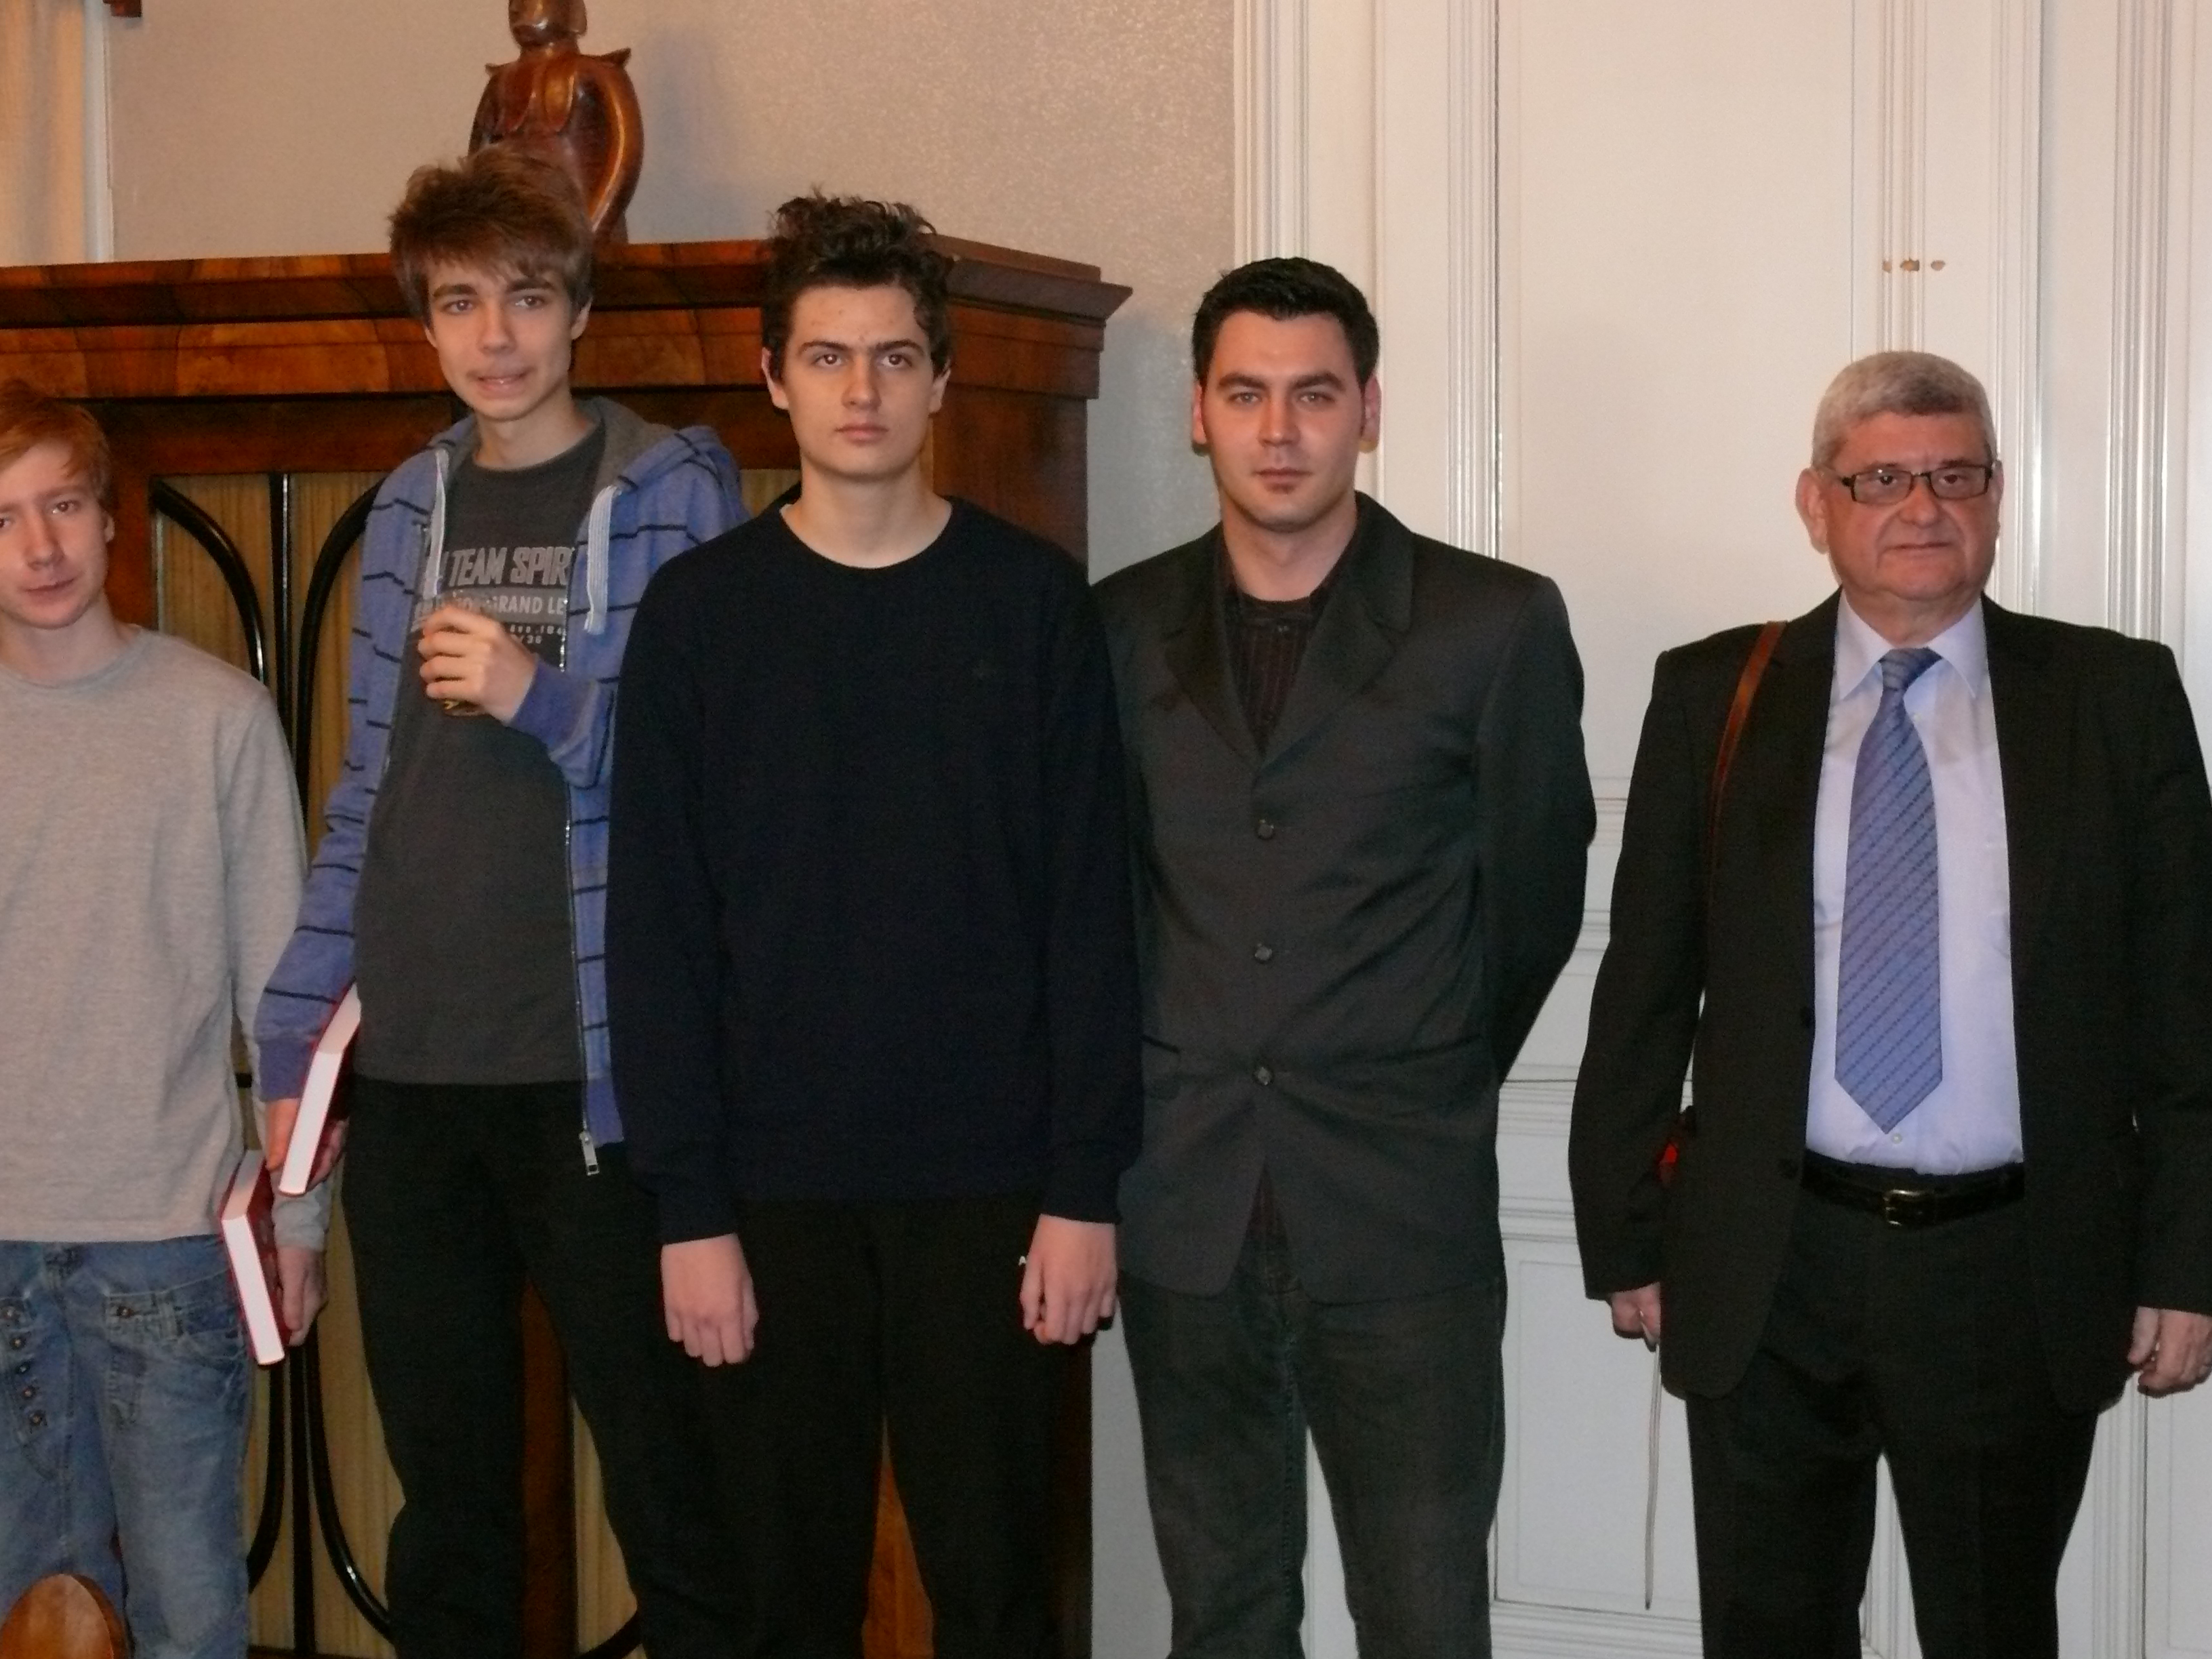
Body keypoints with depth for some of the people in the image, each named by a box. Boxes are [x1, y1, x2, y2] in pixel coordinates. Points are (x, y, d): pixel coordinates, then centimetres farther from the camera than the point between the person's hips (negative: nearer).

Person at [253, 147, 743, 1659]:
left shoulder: (673, 496, -3)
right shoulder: (410, 512, 13)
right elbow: (366, 799, 16)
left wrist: (543, 697, -17)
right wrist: (292, 1042, 12)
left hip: (594, 1073, -5)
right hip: (411, 1078, 5)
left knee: (665, 1476, 1)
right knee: (446, 1489, 15)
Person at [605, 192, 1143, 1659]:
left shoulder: (1034, 601, 1)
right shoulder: (702, 610, 2)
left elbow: (1091, 914, 0)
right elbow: (657, 932, 0)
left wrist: (1085, 1187, -6)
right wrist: (690, 1206, -5)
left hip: (989, 1187, 0)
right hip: (774, 1189, 1)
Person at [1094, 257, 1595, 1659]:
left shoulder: (1496, 624, -4)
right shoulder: (1122, 630, 5)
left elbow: (1534, 894, 5)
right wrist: (1168, 1096, 13)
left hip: (1402, 1212, -3)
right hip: (1183, 1209, 3)